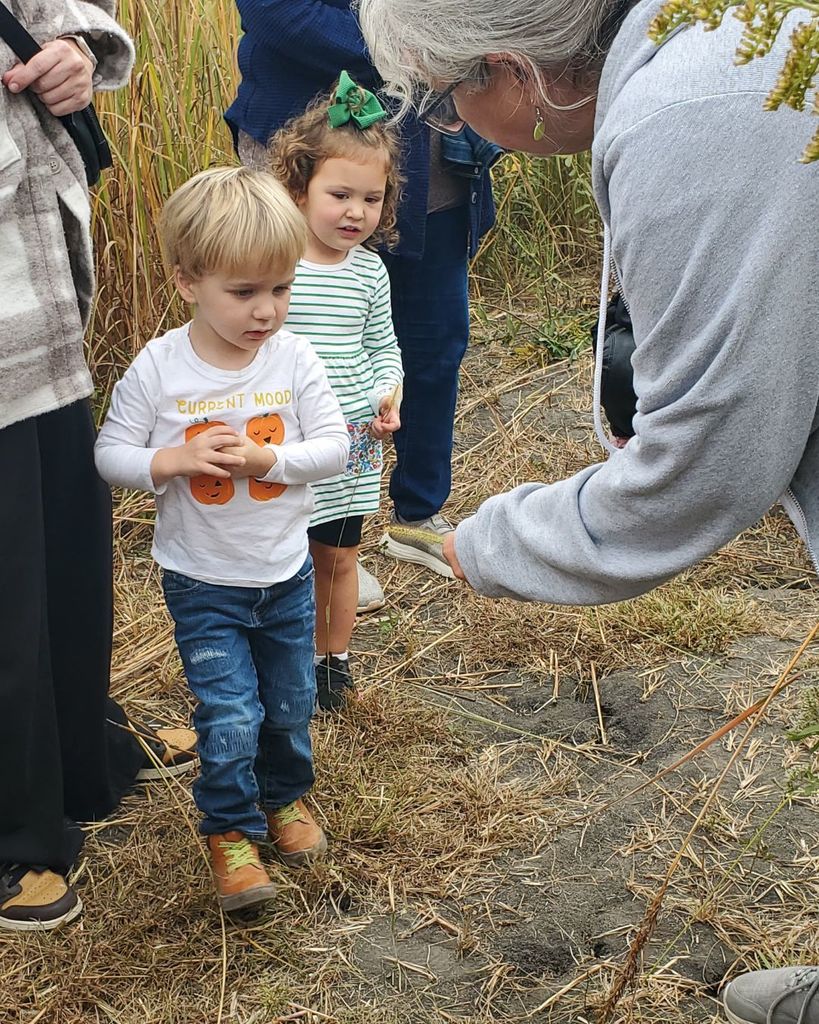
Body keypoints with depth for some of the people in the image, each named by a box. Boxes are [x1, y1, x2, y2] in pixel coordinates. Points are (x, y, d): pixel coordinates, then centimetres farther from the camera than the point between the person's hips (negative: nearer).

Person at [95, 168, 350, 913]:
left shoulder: (294, 359, -11)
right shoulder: (157, 369, -15)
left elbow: (334, 446, -9)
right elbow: (111, 452, -8)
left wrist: (267, 459, -25)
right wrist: (176, 460, -26)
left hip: (286, 573, 3)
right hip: (202, 582, -2)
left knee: (291, 705, 18)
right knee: (230, 718, -4)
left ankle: (285, 797, 45)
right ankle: (231, 831, 21)